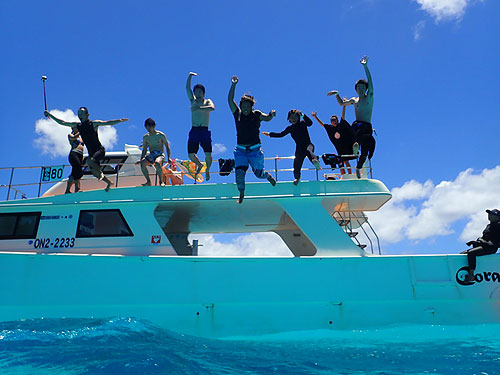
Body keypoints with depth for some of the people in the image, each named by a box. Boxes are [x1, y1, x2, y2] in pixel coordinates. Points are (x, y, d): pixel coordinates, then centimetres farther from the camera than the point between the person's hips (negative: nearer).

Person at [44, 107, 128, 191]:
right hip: (91, 153, 7)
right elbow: (62, 122, 12)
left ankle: (100, 173, -9)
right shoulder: (77, 125, 6)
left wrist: (119, 120, -31)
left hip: (100, 150, -7)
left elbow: (107, 123, -18)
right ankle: (109, 182, 31)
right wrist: (49, 114, 10)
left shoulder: (93, 123, -9)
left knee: (89, 161, -34)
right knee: (94, 173, 9)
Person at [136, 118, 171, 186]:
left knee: (157, 163, -40)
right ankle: (148, 181, -16)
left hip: (160, 154, -4)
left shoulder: (161, 135, 0)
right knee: (142, 163, -30)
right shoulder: (145, 137, 11)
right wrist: (141, 159, 4)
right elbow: (144, 150, 19)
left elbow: (167, 147, 2)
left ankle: (161, 181, -23)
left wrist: (168, 158, -9)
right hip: (151, 155, 4)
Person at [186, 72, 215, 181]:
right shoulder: (193, 101, 16)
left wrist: (199, 108, -26)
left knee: (208, 154, -11)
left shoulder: (207, 102, 7)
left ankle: (207, 170, 18)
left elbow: (212, 108, -16)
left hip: (205, 131, -3)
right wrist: (190, 76, -1)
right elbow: (187, 88, 9)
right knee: (191, 155, -2)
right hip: (193, 131, 3)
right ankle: (199, 165, 30)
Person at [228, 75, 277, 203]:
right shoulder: (237, 114, 4)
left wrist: (271, 114, -38)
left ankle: (268, 176, 45)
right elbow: (230, 100, -4)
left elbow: (267, 118, -15)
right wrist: (233, 85, -12)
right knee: (239, 172, -11)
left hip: (255, 149, -1)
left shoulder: (256, 114, 1)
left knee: (259, 173, 9)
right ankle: (241, 194, 11)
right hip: (240, 150, 1)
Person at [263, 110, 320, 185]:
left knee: (308, 151, -42)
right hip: (299, 149, 3)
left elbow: (310, 123, -19)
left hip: (308, 145, -3)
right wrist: (269, 134, 19)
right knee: (296, 167, 3)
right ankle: (297, 178, 36)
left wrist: (303, 115, -26)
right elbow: (281, 134, 20)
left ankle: (315, 160, -71)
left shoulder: (302, 123, 2)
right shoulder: (290, 128, 10)